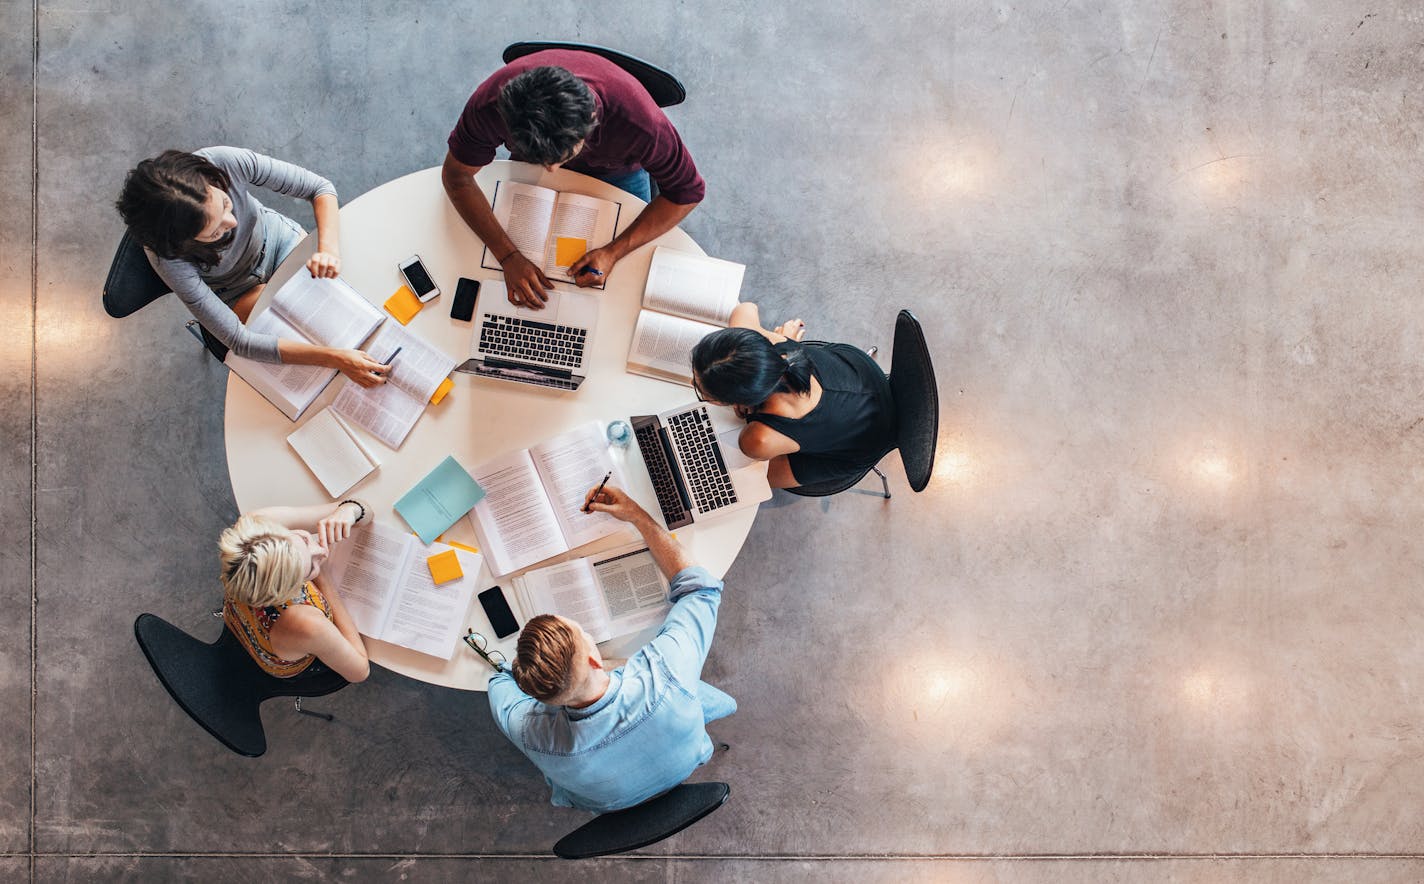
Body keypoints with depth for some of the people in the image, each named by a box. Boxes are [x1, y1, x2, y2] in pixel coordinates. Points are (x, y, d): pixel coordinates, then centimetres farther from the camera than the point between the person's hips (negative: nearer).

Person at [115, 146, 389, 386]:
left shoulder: (226, 162, -37)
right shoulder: (168, 258, -39)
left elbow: (319, 186, -23)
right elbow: (239, 341, -37)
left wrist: (329, 248, -43)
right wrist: (334, 358, -46)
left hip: (276, 236, 3)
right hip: (238, 291, -2)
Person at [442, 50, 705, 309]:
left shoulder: (637, 119, -46)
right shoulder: (491, 104, -42)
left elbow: (687, 191, -30)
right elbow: (456, 176, -26)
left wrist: (613, 252, -38)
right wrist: (508, 256, -38)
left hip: (616, 172, -1)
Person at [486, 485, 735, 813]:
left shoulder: (531, 734, -42)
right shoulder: (664, 675, -48)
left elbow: (502, 679, -15)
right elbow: (701, 586, -27)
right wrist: (637, 515, -22)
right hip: (683, 769, 0)